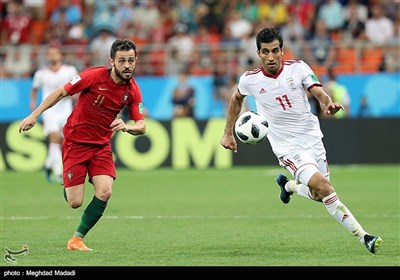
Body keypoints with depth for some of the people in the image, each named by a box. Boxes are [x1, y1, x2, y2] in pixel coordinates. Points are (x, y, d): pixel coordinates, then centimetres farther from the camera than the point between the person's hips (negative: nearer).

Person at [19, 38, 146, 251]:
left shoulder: (133, 90, -6)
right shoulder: (94, 76, -18)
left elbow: (141, 126, -3)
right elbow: (61, 92, -7)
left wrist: (126, 126, -26)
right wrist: (34, 115, -9)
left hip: (101, 145, 3)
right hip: (75, 143, -3)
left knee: (104, 192, -19)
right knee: (75, 202, -7)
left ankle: (77, 239, 0)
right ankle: (67, 188, 33)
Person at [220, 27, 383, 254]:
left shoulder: (298, 68, -7)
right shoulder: (250, 80, -6)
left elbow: (319, 93, -14)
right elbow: (237, 99, 15)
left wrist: (328, 104, -38)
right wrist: (228, 133, 14)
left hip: (312, 138, 3)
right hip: (287, 147, -3)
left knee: (318, 195, 10)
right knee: (321, 186, -22)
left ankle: (288, 185, 44)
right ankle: (363, 236, -19)